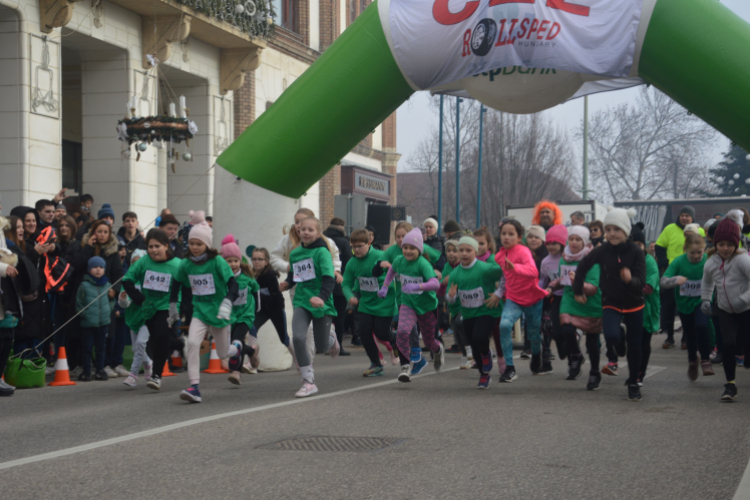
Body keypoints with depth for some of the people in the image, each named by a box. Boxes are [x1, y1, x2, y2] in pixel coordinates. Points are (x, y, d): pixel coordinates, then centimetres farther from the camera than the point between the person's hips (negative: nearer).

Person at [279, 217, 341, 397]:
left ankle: (332, 340, 47)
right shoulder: (295, 253, 6)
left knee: (321, 346, 6)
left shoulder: (322, 252, -11)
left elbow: (329, 278, -21)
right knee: (297, 337, -19)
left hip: (321, 304, -4)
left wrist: (322, 297, -37)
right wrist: (287, 283, 0)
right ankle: (308, 382, -9)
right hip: (302, 302, 4)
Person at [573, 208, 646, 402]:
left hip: (634, 304, 0)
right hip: (611, 303, 0)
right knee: (611, 335, -26)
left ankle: (633, 383, 27)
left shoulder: (636, 252, -15)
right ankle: (621, 331, 13)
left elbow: (641, 282, -19)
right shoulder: (602, 251, -11)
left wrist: (630, 279, -41)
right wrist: (578, 291, 11)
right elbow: (582, 267, 5)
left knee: (634, 347, 6)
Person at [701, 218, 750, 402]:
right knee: (728, 344, -12)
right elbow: (707, 281, 19)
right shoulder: (711, 262, -2)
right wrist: (705, 299, 9)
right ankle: (730, 385, -1)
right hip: (725, 311, 3)